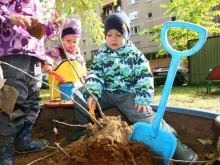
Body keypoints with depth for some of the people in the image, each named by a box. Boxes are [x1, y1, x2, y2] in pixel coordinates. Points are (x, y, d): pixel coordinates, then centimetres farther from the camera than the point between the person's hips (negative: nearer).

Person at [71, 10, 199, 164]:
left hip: (128, 94, -3)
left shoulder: (135, 55, -1)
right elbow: (94, 75, -1)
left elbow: (145, 78, -7)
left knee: (144, 115, -28)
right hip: (105, 93, 4)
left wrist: (143, 99, -19)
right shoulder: (101, 56, 5)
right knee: (79, 95, -8)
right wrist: (91, 94, -20)